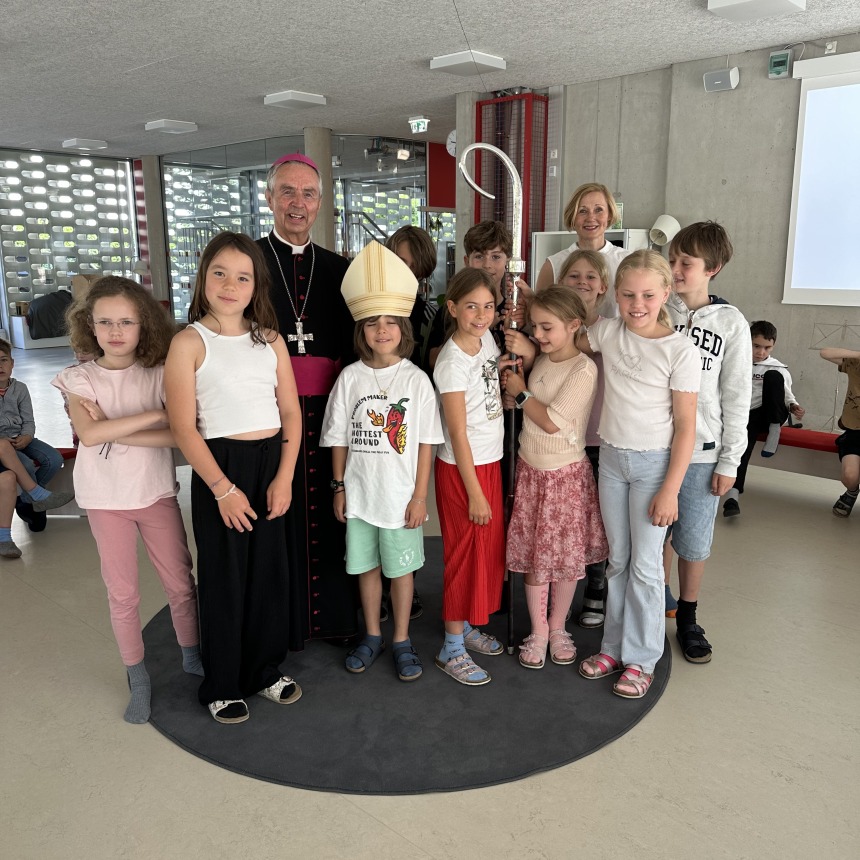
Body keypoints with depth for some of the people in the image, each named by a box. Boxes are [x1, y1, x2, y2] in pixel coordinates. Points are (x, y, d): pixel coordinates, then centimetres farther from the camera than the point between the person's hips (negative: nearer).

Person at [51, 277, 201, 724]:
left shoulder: (159, 374, -5)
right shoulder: (79, 379, -6)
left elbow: (179, 435, -18)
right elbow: (89, 435, -24)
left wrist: (116, 431, -23)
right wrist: (155, 414, -25)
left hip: (157, 494, 1)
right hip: (106, 499, 0)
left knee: (181, 583, 10)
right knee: (122, 593, 9)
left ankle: (192, 654, 33)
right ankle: (138, 678, 26)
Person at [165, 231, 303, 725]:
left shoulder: (270, 340, 5)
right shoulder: (190, 342, -7)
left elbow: (292, 413, 4)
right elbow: (184, 427, -11)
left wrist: (284, 477, -5)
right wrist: (223, 488, -14)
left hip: (272, 464, 4)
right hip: (220, 466, -4)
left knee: (271, 569, 12)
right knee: (224, 576, 6)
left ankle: (267, 669, 32)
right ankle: (222, 686, 25)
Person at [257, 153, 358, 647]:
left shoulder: (338, 268, 12)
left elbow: (352, 344, 13)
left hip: (328, 410, 3)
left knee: (330, 514, 9)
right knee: (277, 515, 4)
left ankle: (335, 613, 27)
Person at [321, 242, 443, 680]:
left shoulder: (416, 379, -7)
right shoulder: (350, 377, -2)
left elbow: (425, 443, -5)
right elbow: (339, 438, 3)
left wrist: (420, 495, -8)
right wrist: (339, 487, 2)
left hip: (401, 495, -2)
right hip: (359, 493, 2)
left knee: (401, 568, 11)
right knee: (366, 565, 16)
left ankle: (401, 641, 28)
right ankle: (372, 636, 34)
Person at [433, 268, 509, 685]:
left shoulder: (488, 341, 3)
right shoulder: (452, 362, -19)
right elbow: (458, 434, -18)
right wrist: (474, 493, -16)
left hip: (490, 462, 8)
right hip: (461, 468, -8)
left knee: (489, 548, 15)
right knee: (466, 552, 1)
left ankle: (467, 626, 32)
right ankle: (452, 648, 15)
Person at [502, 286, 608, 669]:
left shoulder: (583, 370, -17)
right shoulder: (540, 360, 5)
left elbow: (551, 421, -20)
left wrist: (520, 393, -7)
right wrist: (518, 354, -5)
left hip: (566, 474, -5)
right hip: (531, 469, 5)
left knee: (565, 556, 10)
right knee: (534, 555, 10)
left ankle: (558, 627, 30)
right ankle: (538, 631, 25)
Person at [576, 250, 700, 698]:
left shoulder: (680, 351, -14)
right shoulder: (607, 332, -2)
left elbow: (685, 427, -12)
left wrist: (670, 489, -14)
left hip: (654, 463, -4)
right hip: (611, 459, 4)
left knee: (645, 564, 3)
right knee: (617, 559, 15)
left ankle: (641, 659, 19)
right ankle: (614, 646, 29)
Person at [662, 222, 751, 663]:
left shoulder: (731, 324, -3)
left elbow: (736, 398, -1)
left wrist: (729, 461, -2)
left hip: (700, 452, -1)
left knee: (694, 543, 8)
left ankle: (687, 618, 28)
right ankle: (658, 601, 32)